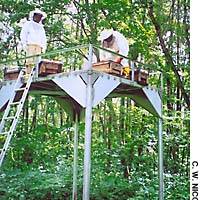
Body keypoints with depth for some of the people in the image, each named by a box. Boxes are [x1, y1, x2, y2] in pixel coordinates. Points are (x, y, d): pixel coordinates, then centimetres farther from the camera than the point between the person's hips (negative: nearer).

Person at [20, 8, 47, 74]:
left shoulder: (41, 27, 29)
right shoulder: (28, 24, 14)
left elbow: (43, 38, 28)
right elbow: (23, 34, 5)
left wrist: (44, 47, 13)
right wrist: (24, 44, -7)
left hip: (38, 46, 4)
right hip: (30, 45, -4)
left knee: (37, 61, -9)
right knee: (30, 60, -17)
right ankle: (28, 74, -22)